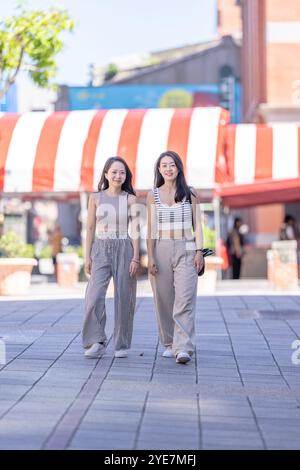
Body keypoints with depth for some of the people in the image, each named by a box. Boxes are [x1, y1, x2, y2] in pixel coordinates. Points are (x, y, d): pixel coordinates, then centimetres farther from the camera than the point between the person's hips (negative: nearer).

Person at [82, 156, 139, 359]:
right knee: (94, 296, -15)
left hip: (124, 249, 0)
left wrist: (136, 258, -8)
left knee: (124, 298, 1)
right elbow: (91, 229, 8)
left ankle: (122, 345, 12)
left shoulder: (130, 199, 3)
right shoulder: (96, 198, 6)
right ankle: (96, 343, -10)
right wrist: (88, 257, 2)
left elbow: (136, 230, 0)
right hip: (101, 249, 0)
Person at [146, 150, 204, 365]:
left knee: (184, 299, -13)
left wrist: (199, 252, -4)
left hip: (186, 250, -2)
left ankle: (184, 348, -19)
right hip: (162, 250, 2)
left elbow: (197, 225, 5)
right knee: (164, 299, 5)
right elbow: (151, 229, 6)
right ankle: (170, 344, 18)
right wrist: (150, 257, -2)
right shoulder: (153, 195, 7)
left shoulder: (190, 193, 5)